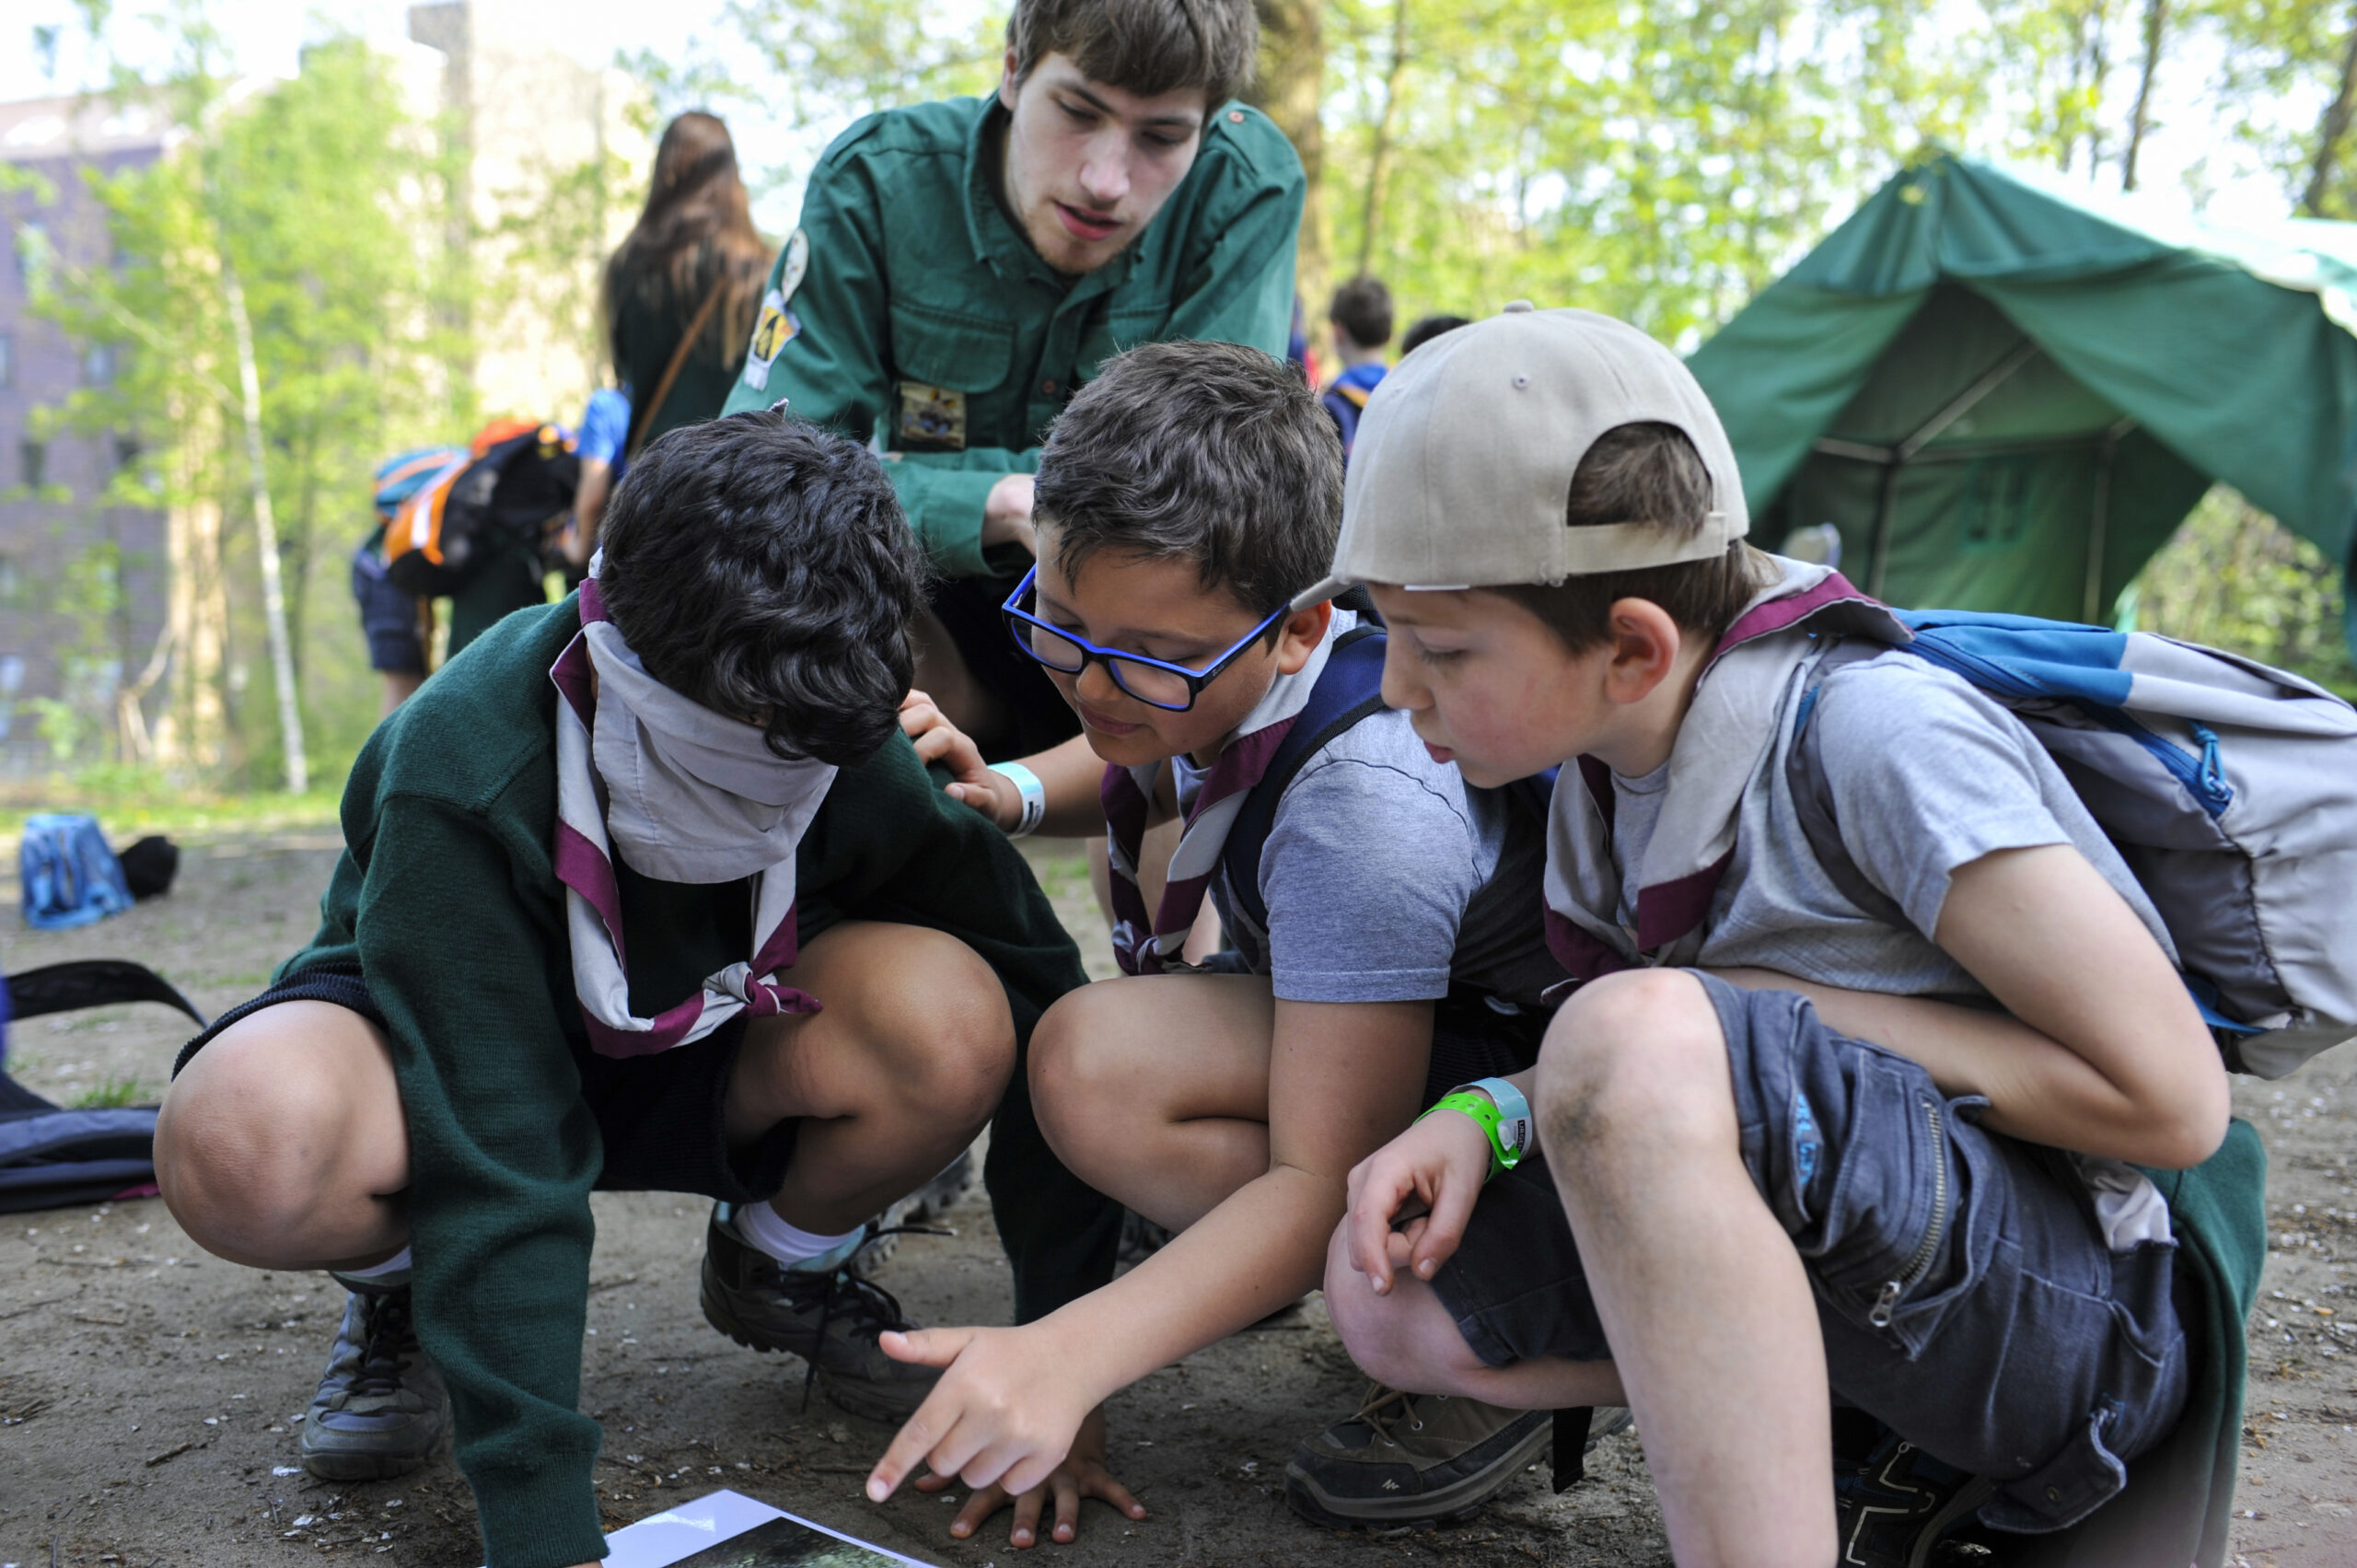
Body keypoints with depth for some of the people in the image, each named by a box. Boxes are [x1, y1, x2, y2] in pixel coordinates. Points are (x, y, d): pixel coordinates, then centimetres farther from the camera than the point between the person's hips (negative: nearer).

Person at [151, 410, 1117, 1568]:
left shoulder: (853, 751, -24)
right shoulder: (461, 775, -34)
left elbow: (1043, 1022, -16)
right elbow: (495, 1168, -36)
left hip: (693, 1050, 3)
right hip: (431, 1044, -2)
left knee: (949, 1018, -30)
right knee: (244, 1139, -39)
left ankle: (783, 1269, 4)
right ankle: (403, 1299, 0)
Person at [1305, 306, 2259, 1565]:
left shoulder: (1874, 736, -20)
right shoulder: (1618, 751, 2)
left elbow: (2170, 1099, -19)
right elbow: (1632, 1099, 12)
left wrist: (1798, 1013, -16)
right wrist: (1493, 1114, -9)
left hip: (2082, 1317, -8)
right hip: (1856, 1272, 8)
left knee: (1645, 1032, -33)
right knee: (1389, 1291, -4)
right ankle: (1873, 1441, 1)